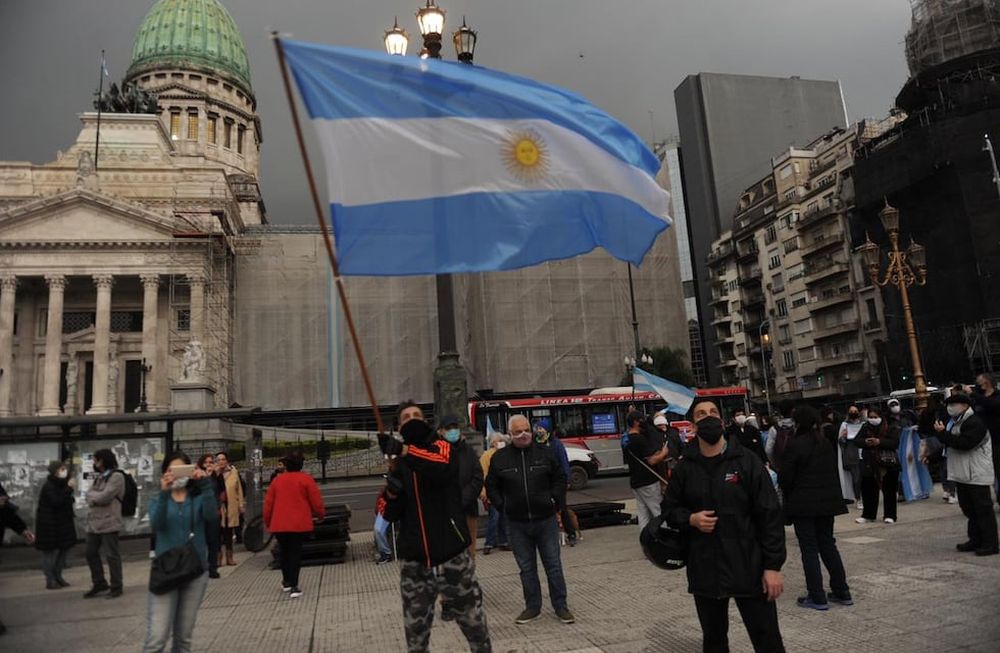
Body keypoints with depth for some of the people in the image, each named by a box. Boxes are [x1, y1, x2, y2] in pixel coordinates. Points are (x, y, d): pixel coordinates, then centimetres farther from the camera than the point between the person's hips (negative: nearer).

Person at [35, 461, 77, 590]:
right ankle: (50, 580, 7)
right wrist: (69, 488, -30)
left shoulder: (61, 485, 11)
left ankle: (58, 577, 22)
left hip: (61, 523, 9)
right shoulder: (48, 486, -16)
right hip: (49, 524, -9)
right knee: (50, 552, -1)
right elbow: (56, 501, -28)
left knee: (63, 549, 11)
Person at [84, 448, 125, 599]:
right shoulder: (99, 477, 16)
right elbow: (89, 494, 10)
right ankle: (99, 584, 28)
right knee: (91, 553, 14)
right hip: (94, 521, 9)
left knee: (111, 555, 0)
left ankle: (116, 587, 11)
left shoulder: (116, 476, -10)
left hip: (109, 522, -8)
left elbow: (105, 497, -17)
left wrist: (93, 495, -1)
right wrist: (96, 498, -10)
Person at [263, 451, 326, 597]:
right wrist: (320, 514, 15)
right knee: (296, 552, 2)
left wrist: (267, 521, 23)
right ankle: (293, 586, -2)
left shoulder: (277, 480, 8)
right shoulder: (306, 479, -3)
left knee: (284, 551, 19)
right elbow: (316, 501, -3)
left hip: (279, 523, 3)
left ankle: (287, 582, 30)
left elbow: (268, 503, 10)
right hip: (299, 523, -3)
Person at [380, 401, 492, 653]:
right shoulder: (397, 465, 8)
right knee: (415, 629, 8)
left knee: (473, 620, 9)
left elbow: (441, 466, -28)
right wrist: (392, 493, -13)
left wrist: (404, 450, -42)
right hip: (413, 561, 3)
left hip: (452, 555, -3)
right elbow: (390, 515, 8)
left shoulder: (442, 447, -3)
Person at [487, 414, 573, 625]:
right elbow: (491, 487, 8)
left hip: (546, 520, 0)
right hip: (517, 524, 1)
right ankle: (532, 607, 24)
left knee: (553, 565, 7)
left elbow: (560, 478, 9)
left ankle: (561, 606, 19)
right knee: (527, 568, 11)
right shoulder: (499, 458, -2)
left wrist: (555, 502, 1)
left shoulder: (545, 453, -2)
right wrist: (503, 507, 0)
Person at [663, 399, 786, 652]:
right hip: (704, 572, 3)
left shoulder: (747, 461, -5)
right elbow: (669, 509, 13)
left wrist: (773, 565, -10)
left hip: (749, 569, -3)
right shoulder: (685, 468, 2)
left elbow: (770, 515, -6)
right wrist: (690, 519, -9)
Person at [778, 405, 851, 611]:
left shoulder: (795, 445, -16)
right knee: (828, 544, 17)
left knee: (809, 549, 1)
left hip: (803, 504, -7)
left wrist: (788, 494, 7)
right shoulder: (827, 442, 7)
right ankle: (842, 592, 21)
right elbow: (835, 471, 16)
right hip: (828, 501, 7)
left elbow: (784, 478, -13)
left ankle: (817, 597, 4)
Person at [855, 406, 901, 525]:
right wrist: (865, 442, -18)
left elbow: (895, 443, -14)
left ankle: (889, 515, 16)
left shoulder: (891, 427, -6)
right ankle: (868, 515, 16)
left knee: (889, 490, 4)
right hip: (869, 463, 4)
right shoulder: (865, 427, 6)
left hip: (888, 464, -3)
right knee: (868, 489, 6)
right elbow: (856, 440, 3)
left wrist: (879, 442, -24)